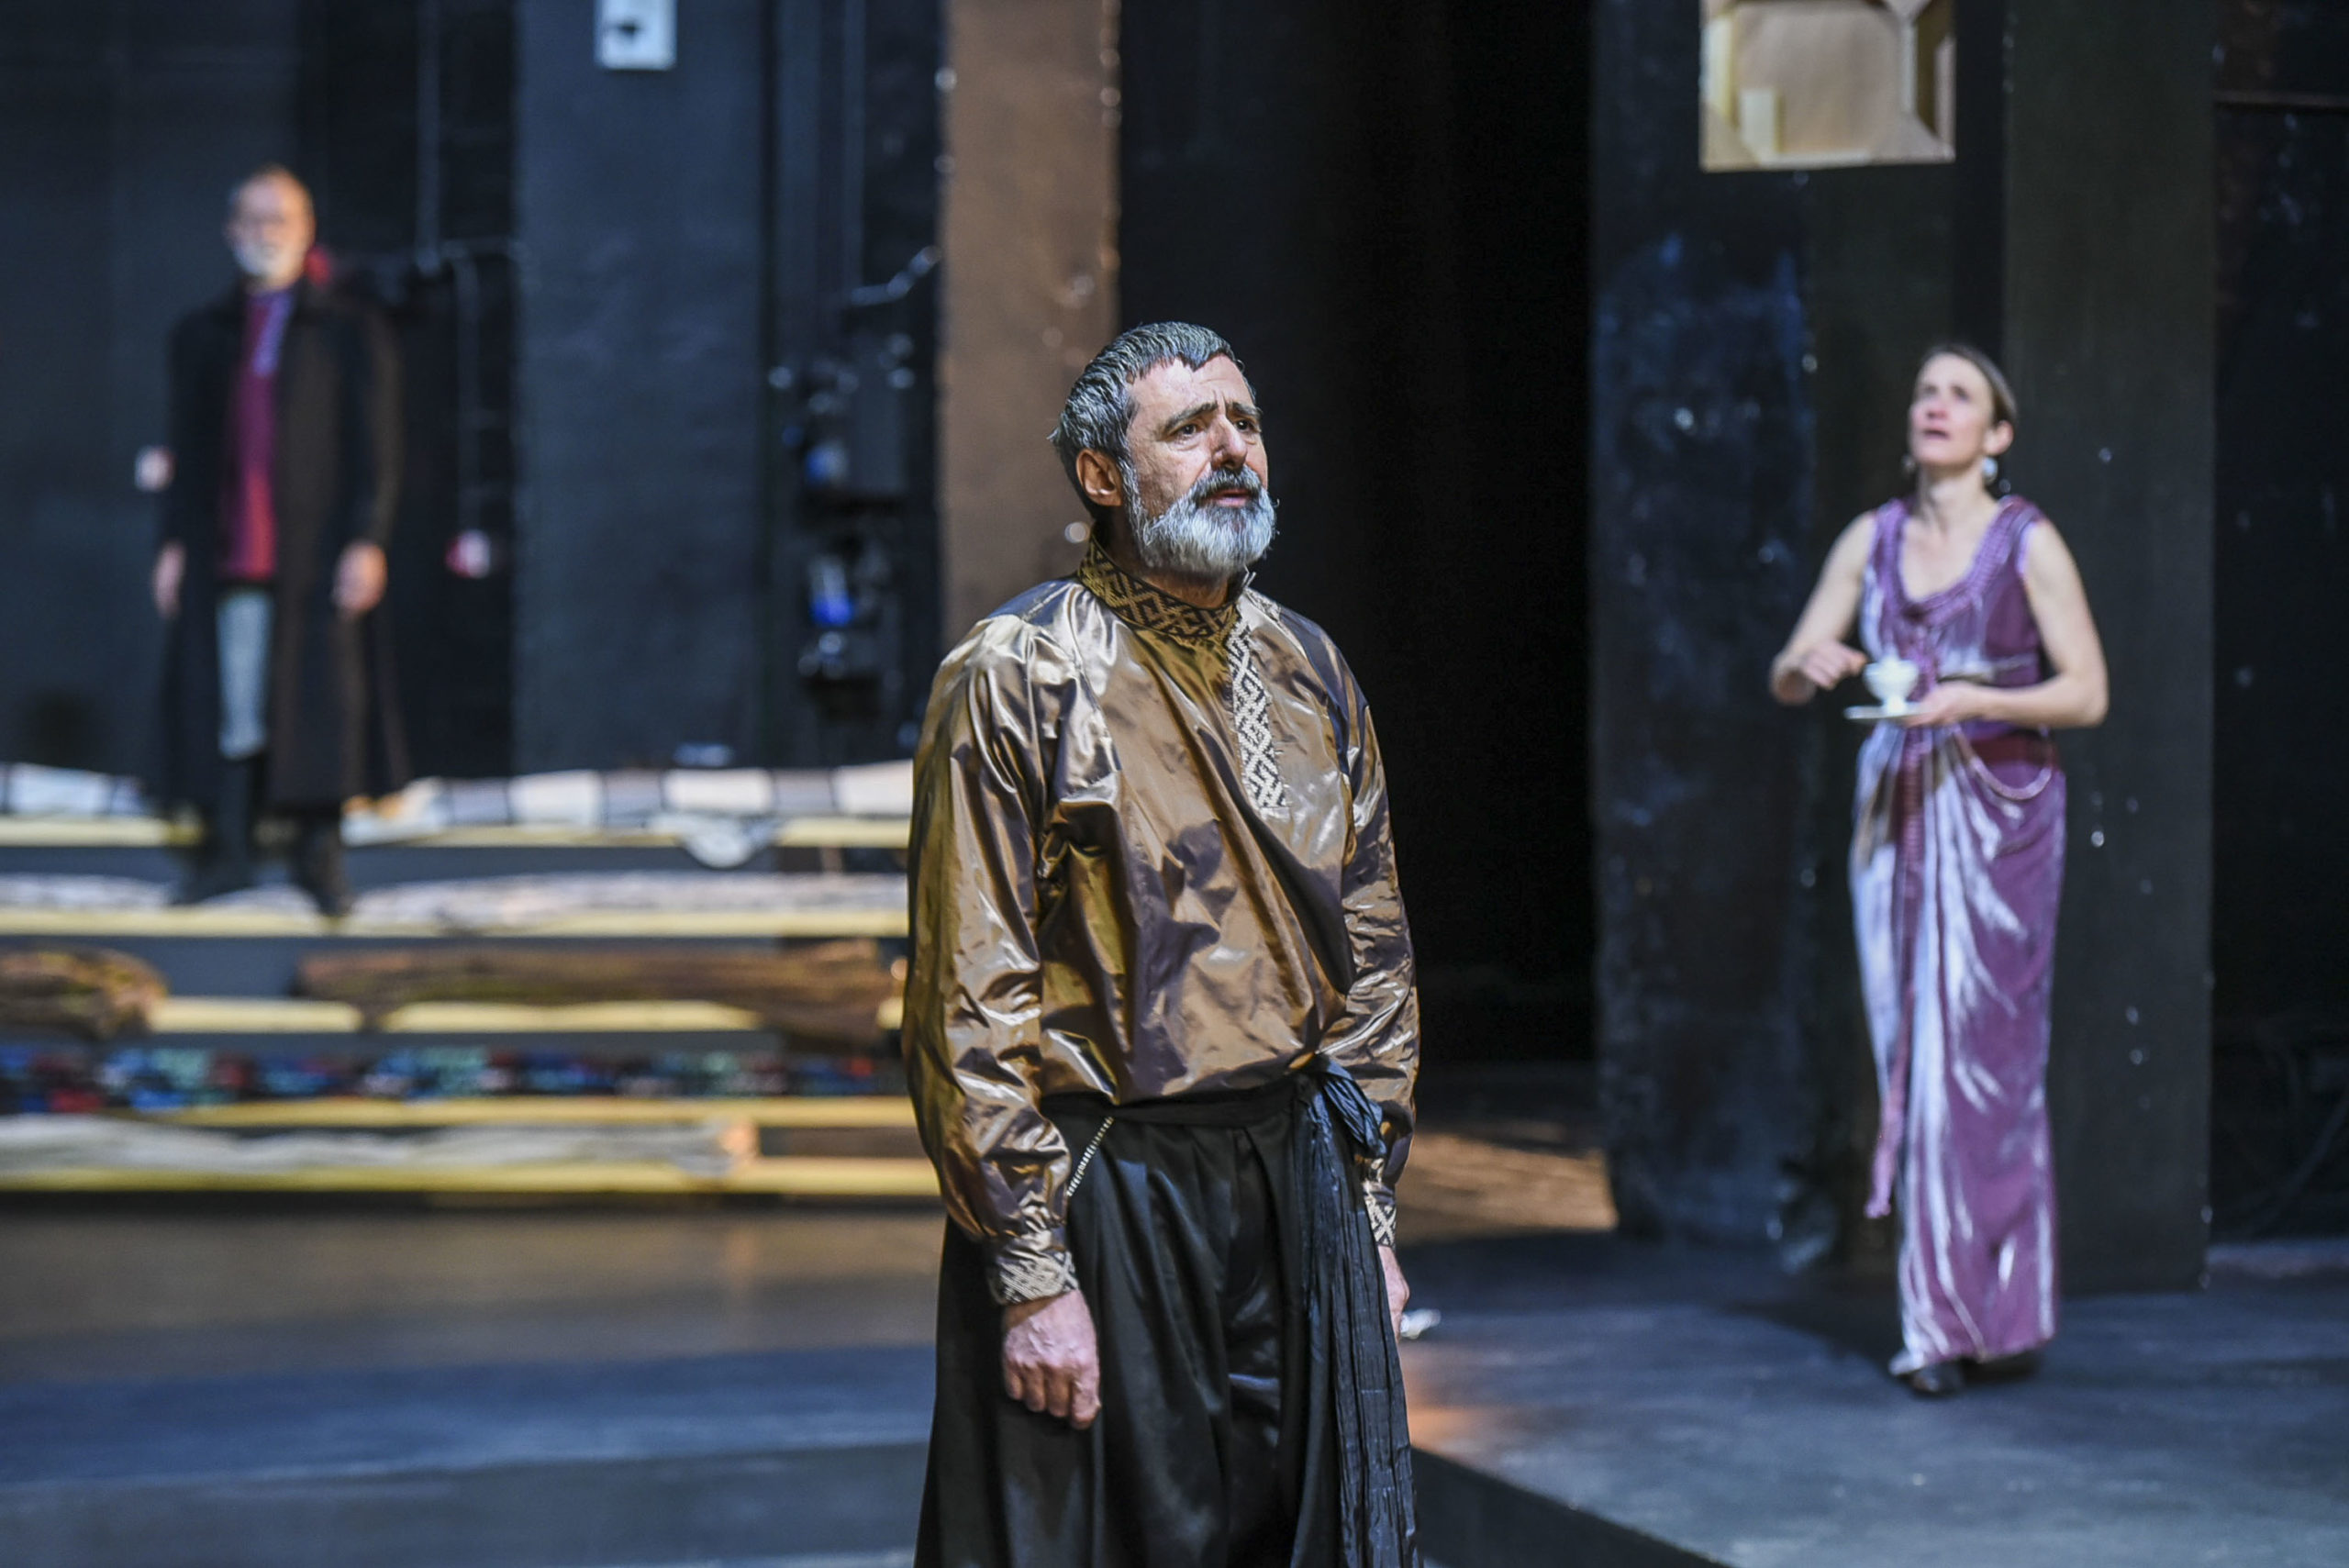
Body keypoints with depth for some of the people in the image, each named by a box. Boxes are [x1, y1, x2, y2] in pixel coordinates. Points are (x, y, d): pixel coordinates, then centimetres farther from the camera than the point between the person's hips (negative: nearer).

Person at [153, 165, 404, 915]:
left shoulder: (351, 333, 4)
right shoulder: (202, 335, 13)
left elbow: (375, 449, 0)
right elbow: (187, 446, 14)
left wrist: (367, 541, -8)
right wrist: (174, 542, 7)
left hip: (316, 554, -2)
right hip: (225, 551, 3)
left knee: (323, 698, 0)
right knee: (228, 703, 2)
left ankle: (320, 849, 9)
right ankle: (227, 847, 10)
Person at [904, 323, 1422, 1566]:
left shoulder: (1307, 672, 11)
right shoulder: (1017, 679, -8)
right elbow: (972, 1004, -11)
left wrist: (1367, 1211, 11)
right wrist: (1032, 1274, -14)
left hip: (1296, 1182, 5)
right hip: (1105, 1196, -5)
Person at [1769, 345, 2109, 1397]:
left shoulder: (2027, 543, -3)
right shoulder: (1873, 540, 10)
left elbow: (2087, 693, -5)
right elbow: (1785, 682, 10)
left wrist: (1977, 700, -19)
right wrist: (1812, 663, -13)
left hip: (1997, 815, -4)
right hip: (1895, 812, 4)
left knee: (1982, 1056, -7)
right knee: (1911, 1055, 3)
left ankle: (1979, 1316, -2)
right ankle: (1943, 1316, 8)